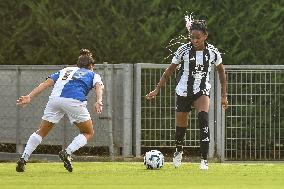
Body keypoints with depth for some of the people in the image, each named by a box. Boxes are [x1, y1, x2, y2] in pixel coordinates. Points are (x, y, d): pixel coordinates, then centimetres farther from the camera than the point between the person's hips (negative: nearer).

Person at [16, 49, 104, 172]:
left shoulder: (65, 71, 35)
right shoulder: (93, 75, 28)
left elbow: (46, 83, 20)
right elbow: (98, 86, 4)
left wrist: (30, 97, 12)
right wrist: (99, 102, -13)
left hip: (55, 99, 3)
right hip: (75, 101, -3)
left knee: (41, 132, 19)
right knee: (88, 133, 16)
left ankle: (23, 159, 6)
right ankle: (67, 152, -5)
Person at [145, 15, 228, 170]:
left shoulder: (212, 52, -8)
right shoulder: (184, 50, -11)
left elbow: (221, 71, 8)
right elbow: (170, 70, -1)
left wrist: (224, 95, 7)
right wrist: (157, 90, -4)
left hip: (202, 91, -1)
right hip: (183, 92, 1)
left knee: (203, 117, -27)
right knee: (181, 126, 8)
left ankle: (204, 159, -27)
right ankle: (178, 151, 43)